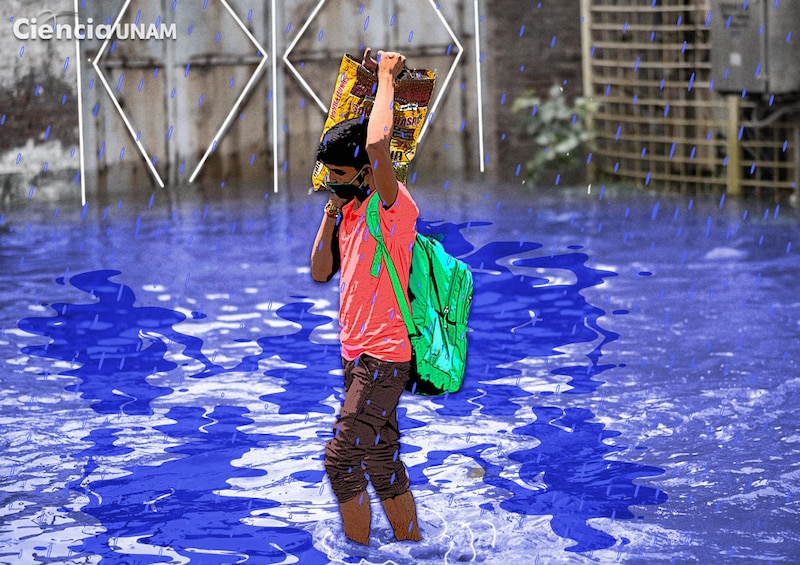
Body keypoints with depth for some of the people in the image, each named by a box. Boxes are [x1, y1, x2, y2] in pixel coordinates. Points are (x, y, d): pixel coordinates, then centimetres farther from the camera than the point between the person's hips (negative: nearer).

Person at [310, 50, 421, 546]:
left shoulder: (393, 208, -15)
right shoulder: (351, 214, 12)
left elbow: (377, 143, -32)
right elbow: (321, 272, 17)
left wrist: (387, 77, -18)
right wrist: (331, 213, 8)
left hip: (382, 356, -9)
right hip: (358, 354, 9)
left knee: (342, 459, -10)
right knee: (383, 463, 14)